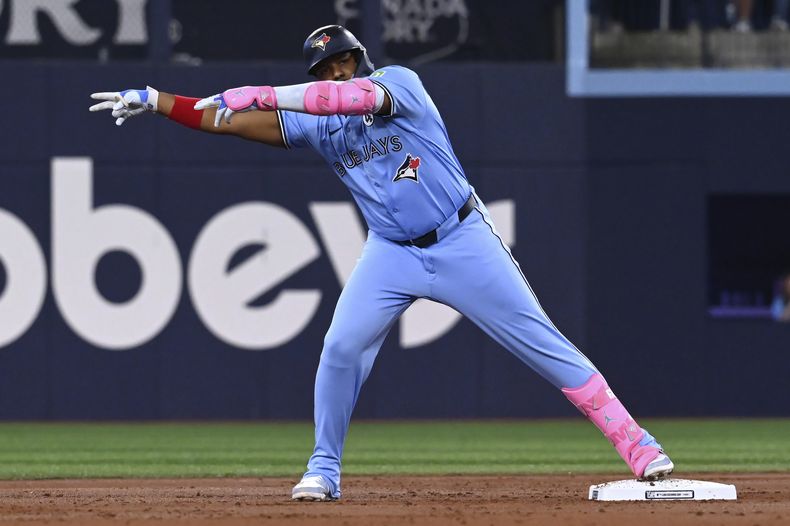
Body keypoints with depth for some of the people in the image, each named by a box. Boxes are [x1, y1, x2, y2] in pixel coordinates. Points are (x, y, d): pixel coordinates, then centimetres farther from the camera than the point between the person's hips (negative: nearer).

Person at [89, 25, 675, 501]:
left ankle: (636, 445, -6)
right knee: (342, 348, -14)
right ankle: (324, 469, 2)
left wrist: (263, 94, -36)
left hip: (462, 239, -4)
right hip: (392, 252, 4)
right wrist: (152, 101, -14)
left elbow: (357, 97, -33)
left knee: (542, 341, -6)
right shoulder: (313, 119, 1)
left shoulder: (399, 82, -12)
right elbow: (229, 120, -4)